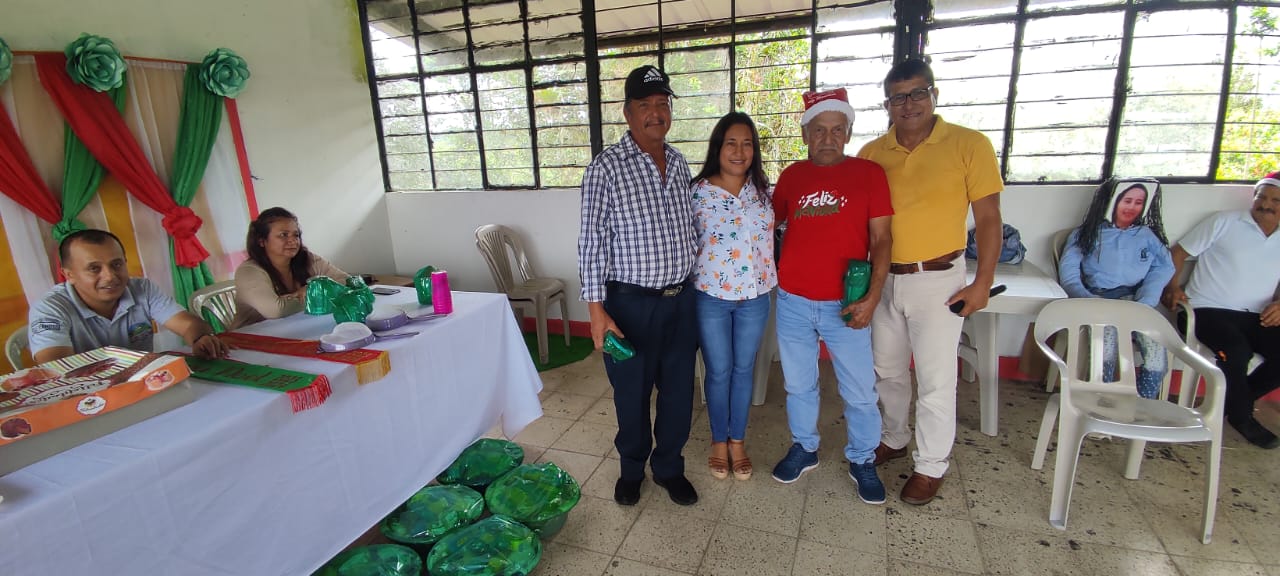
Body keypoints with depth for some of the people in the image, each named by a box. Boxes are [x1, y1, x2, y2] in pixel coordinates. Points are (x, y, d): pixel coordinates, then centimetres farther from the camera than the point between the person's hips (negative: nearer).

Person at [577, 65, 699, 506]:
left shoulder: (679, 164, 8)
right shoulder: (607, 167, -10)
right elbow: (591, 241, -11)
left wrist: (694, 281, 14)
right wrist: (597, 310, -15)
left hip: (681, 299, 5)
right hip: (631, 303, -5)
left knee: (678, 391, 14)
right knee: (632, 393, 11)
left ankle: (669, 467, 36)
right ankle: (632, 469, 36)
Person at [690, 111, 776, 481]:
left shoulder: (763, 190, 2)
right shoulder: (697, 191, -8)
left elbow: (775, 234, 11)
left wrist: (774, 279, 6)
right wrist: (688, 284, -3)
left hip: (755, 296, 3)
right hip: (711, 297, -2)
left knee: (744, 369, 13)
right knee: (718, 372, 9)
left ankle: (738, 441, 31)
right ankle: (719, 441, 29)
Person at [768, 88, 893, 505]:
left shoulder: (869, 173, -3)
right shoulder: (791, 176, 5)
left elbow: (881, 240, -4)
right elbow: (772, 223, 19)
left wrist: (872, 297, -13)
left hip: (845, 305, -2)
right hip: (793, 302, 3)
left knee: (859, 391, 8)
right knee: (798, 385, 16)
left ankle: (862, 461, 30)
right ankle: (804, 448, 37)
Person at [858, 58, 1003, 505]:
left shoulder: (969, 145, -7)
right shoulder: (871, 153, 2)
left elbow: (988, 218, -5)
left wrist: (982, 283, -9)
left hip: (938, 280, -4)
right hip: (883, 279, 4)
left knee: (935, 379, 3)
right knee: (886, 369, 18)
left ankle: (931, 465, 22)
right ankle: (895, 438, 40)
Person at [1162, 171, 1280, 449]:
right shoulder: (1224, 222, 4)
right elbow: (1179, 252, 3)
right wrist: (1172, 287, -12)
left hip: (1255, 317, 5)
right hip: (1208, 310, -5)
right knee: (1237, 351, -31)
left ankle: (1233, 399, 7)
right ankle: (1242, 416, -5)